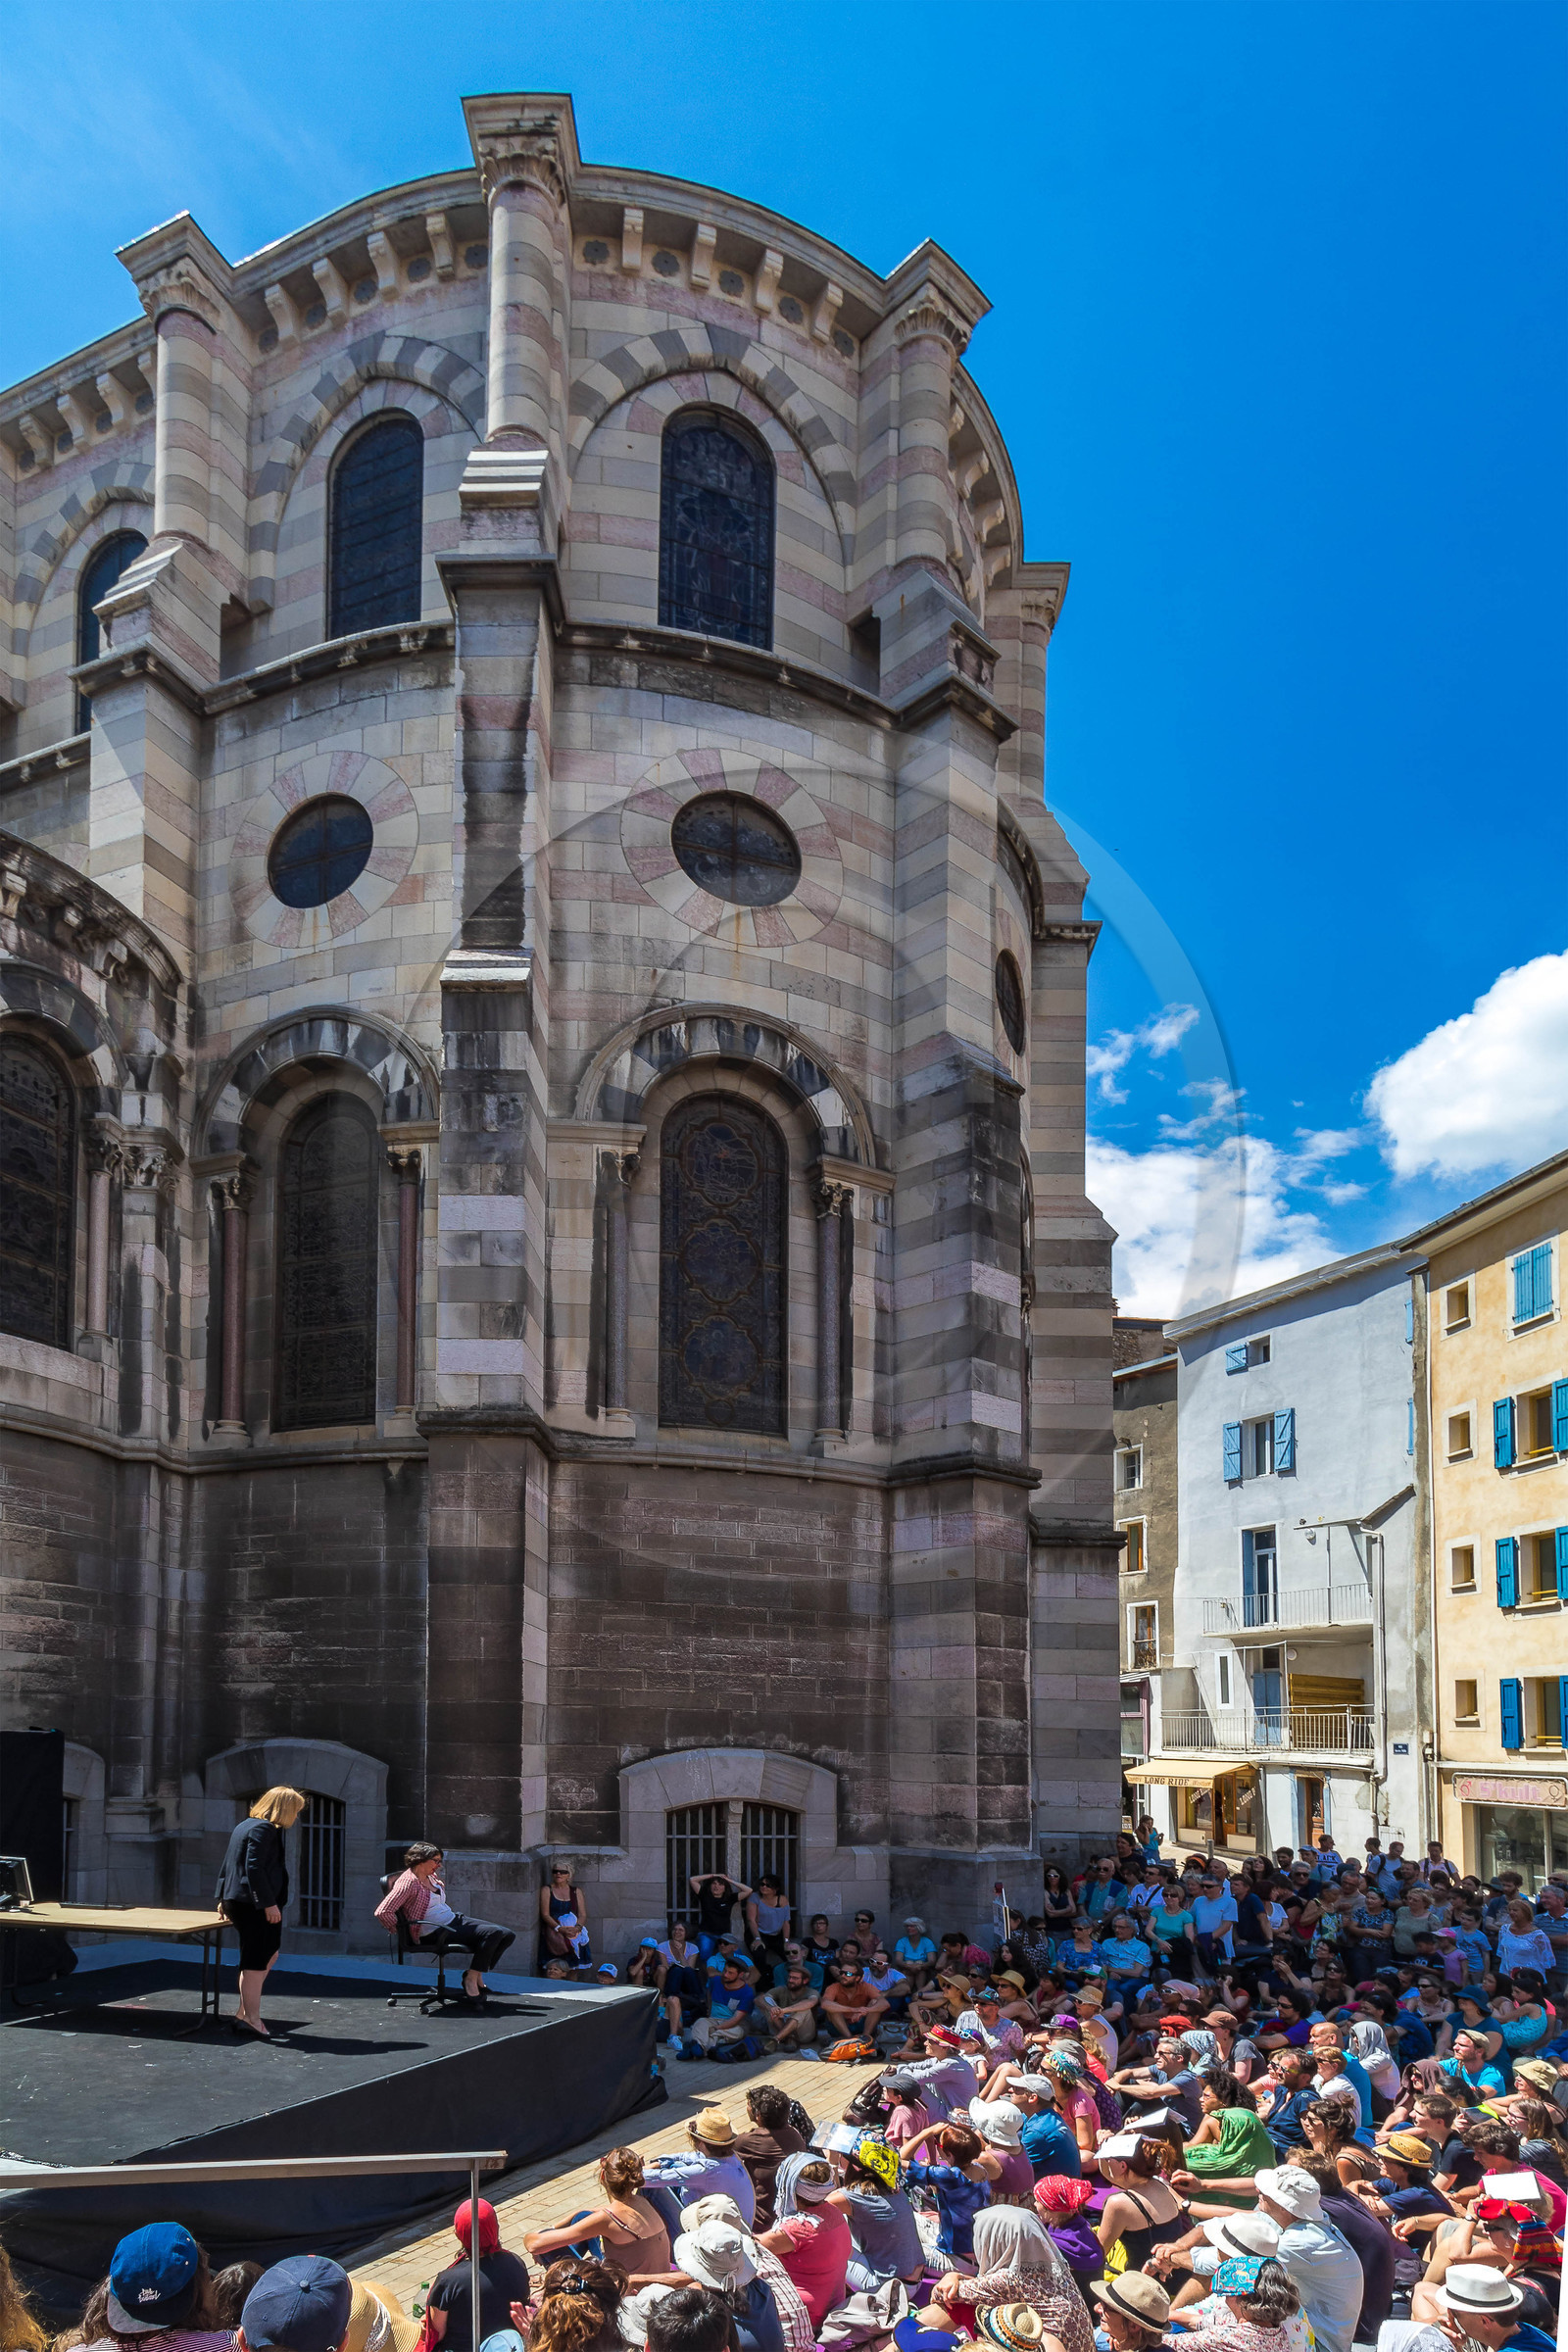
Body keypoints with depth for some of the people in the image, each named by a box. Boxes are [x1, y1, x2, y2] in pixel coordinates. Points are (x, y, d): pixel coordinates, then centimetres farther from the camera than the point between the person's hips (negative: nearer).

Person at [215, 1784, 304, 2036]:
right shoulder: (264, 1829, -14)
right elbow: (254, 1868, -24)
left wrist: (223, 1898, 28)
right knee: (256, 1962, -5)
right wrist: (268, 1903, -24)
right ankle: (251, 2018, -2)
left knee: (269, 1954, 18)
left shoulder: (244, 1826, 19)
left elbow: (227, 1866, 23)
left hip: (236, 1901, 11)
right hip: (254, 1904, -11)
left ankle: (244, 2012, 18)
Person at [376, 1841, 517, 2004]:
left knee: (506, 1935, -7)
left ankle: (475, 1973, 3)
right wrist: (399, 1931, -13)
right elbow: (382, 1912, -22)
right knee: (493, 1933, -25)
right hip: (437, 1932, -10)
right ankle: (471, 1978, -12)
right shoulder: (408, 1882, -13)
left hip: (455, 1919, 10)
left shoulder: (432, 1877, 16)